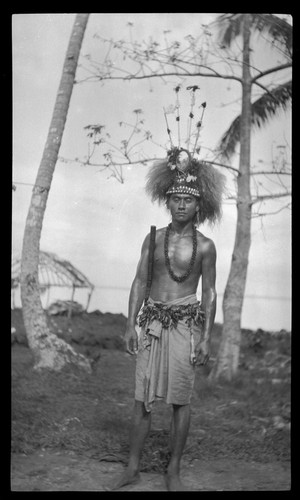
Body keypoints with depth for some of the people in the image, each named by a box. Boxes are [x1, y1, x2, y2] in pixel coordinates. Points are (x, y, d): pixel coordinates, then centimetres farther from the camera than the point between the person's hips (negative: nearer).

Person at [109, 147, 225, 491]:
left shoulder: (205, 246, 0)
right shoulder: (153, 238, 6)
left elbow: (210, 293, 2)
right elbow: (139, 282, 6)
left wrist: (206, 337, -3)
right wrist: (130, 325, 0)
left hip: (186, 324, -2)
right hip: (152, 322, 2)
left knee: (180, 401, 3)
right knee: (142, 398, 5)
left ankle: (173, 471, 17)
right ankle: (133, 467, 16)